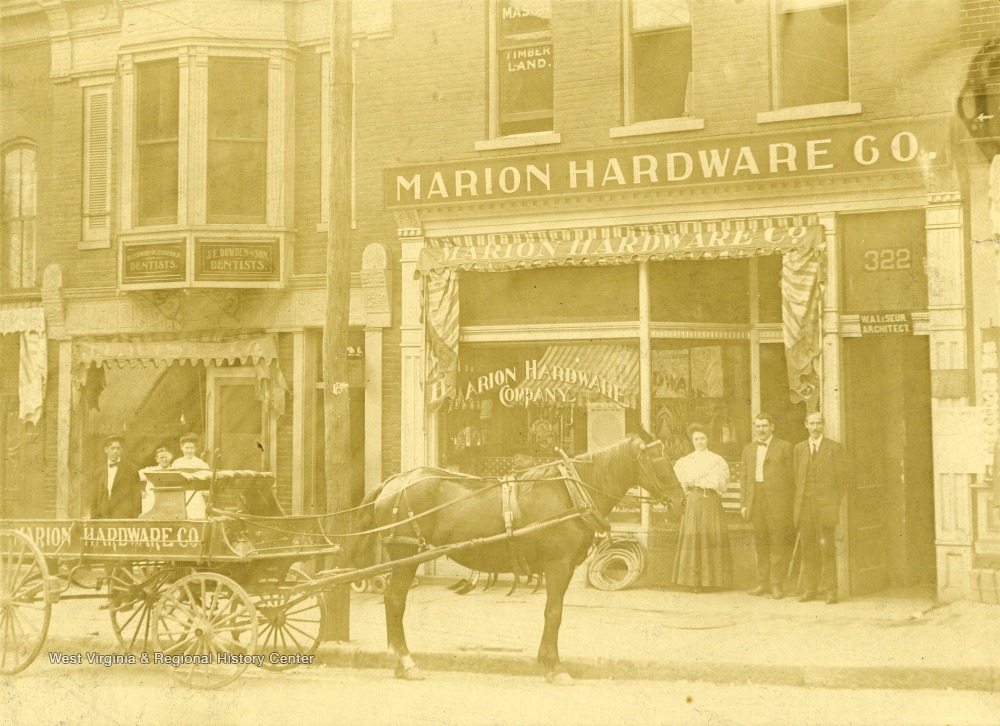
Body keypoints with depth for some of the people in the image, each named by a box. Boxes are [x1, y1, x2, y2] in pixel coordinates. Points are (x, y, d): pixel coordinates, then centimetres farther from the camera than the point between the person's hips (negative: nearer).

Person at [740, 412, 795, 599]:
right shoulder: (748, 449, 16)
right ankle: (763, 583, 15)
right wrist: (743, 504, 7)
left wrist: (790, 505, -4)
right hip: (756, 503, 4)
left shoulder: (784, 447, 3)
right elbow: (744, 478, 15)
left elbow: (791, 477, 1)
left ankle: (777, 584, 2)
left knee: (778, 545, -3)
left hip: (777, 502, -4)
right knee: (760, 545, 8)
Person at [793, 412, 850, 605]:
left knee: (827, 550, -5)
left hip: (825, 506, -3)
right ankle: (810, 589, 11)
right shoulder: (799, 448, 13)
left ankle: (830, 591, -2)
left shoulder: (835, 448, 3)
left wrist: (836, 503, 0)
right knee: (808, 550, 5)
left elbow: (842, 478, 4)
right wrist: (800, 502, 9)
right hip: (805, 507, 3)